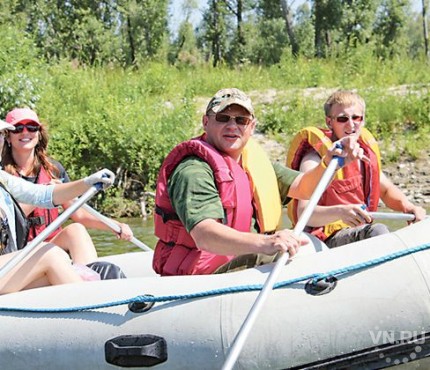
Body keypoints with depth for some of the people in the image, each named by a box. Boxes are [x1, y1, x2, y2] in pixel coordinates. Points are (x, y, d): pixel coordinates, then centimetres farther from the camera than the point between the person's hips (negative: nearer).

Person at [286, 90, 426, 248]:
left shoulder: (365, 151, 9)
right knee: (378, 230, -31)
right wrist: (341, 212, -44)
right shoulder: (315, 159, -14)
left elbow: (386, 190, 22)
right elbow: (303, 213, -25)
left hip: (362, 231, 8)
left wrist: (407, 206, 0)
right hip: (329, 240, -7)